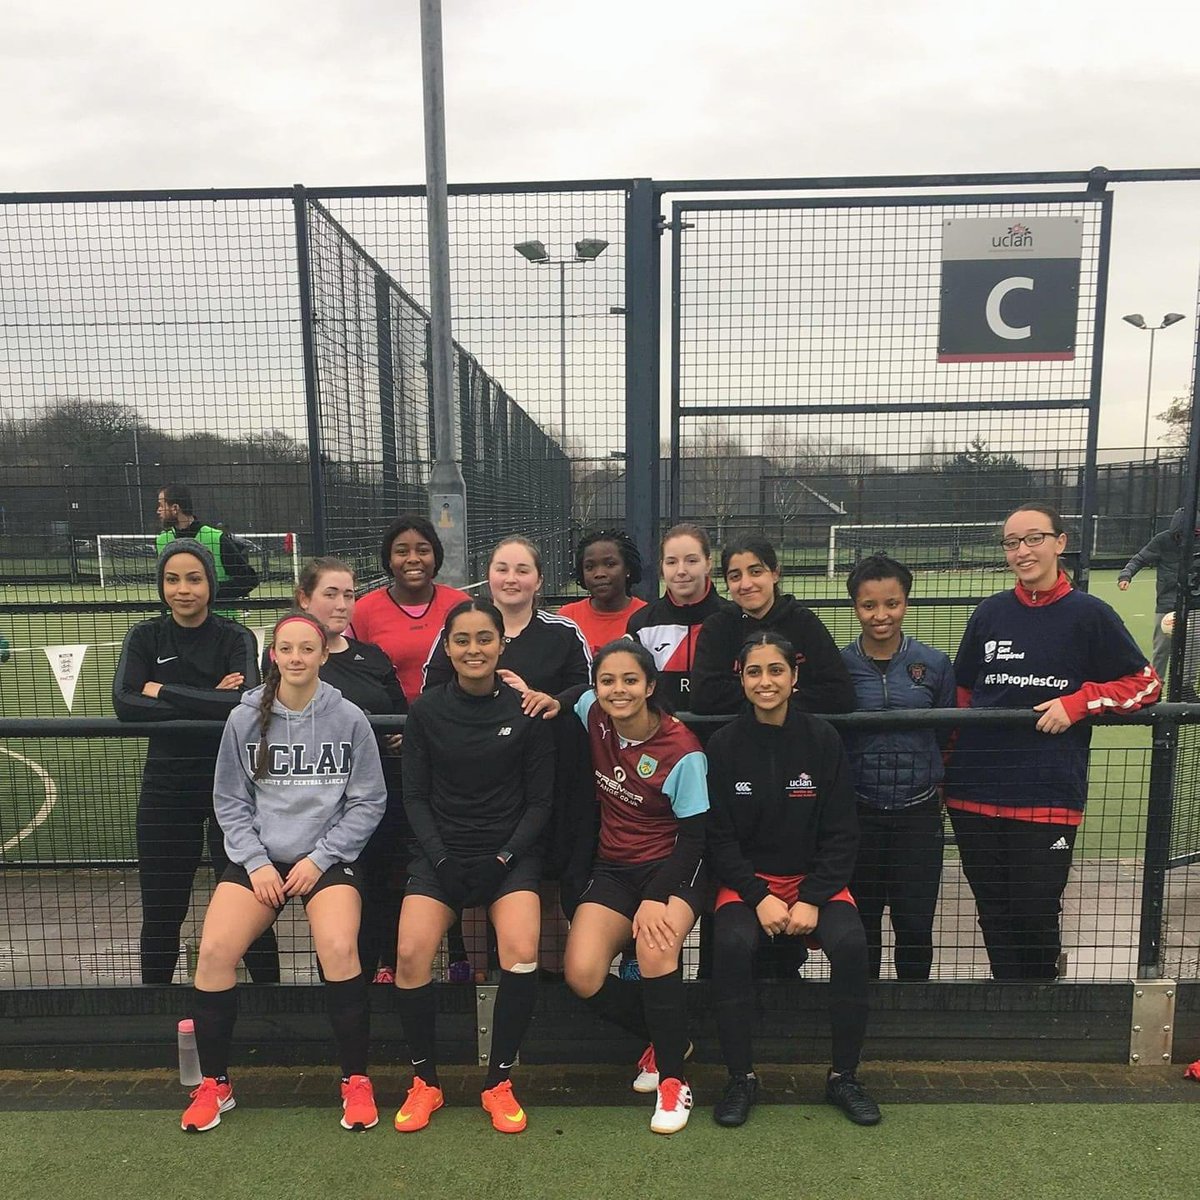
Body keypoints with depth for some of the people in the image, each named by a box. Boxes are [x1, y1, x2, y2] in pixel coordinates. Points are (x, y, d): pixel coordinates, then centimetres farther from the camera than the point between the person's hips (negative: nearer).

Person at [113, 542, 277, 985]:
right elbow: (124, 702, -15)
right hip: (166, 785, 2)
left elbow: (243, 702, -23)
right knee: (161, 911, 13)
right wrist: (206, 703, -20)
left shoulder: (235, 637, -6)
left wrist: (161, 691, -16)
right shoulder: (145, 637, 1)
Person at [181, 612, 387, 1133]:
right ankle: (214, 1084, 6)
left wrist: (319, 858, -8)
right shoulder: (245, 718, 2)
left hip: (328, 858, -2)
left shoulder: (349, 718, -3)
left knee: (339, 950, -26)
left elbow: (368, 802, 0)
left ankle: (356, 1080, -4)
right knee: (214, 950, -18)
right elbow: (230, 801, 7)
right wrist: (257, 862, -5)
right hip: (257, 857, 2)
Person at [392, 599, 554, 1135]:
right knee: (410, 955, -20)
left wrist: (504, 858, -10)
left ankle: (499, 1082, 1)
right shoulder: (426, 710, 1)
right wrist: (440, 858, -9)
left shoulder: (526, 710, -2)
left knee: (522, 954, -24)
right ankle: (425, 1080, 6)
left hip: (510, 853, -1)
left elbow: (539, 800, 1)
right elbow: (415, 796, 4)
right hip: (441, 851, 1)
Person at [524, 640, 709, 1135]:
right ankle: (666, 1038, 13)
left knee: (655, 948, -33)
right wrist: (556, 702, -2)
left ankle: (672, 1078, -10)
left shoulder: (682, 752, -17)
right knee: (582, 974, -16)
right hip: (613, 868, 5)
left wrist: (656, 899, -23)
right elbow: (578, 697, 21)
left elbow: (693, 838, -13)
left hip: (672, 869, -4)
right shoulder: (593, 716, -5)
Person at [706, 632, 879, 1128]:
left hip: (816, 878, 1)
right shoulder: (724, 744, -3)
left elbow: (841, 834, -2)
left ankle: (844, 1077, -3)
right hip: (746, 880, 0)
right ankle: (740, 1078, -9)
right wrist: (758, 897, -14)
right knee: (732, 943, -29)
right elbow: (719, 836, -3)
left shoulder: (822, 739, -3)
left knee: (850, 943, -27)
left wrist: (812, 900, -13)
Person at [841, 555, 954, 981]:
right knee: (860, 926, 13)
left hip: (918, 813, 1)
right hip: (858, 814, 0)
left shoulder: (934, 665, -1)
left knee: (915, 926, 9)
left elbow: (947, 737, 8)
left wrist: (936, 785, 2)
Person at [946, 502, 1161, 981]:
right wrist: (950, 766, 10)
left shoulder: (1088, 614, -2)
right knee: (995, 915, 13)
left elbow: (1146, 684, 3)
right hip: (975, 794, 3)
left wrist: (1077, 702, -12)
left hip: (1048, 797, -3)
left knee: (1036, 915, 5)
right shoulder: (989, 613, 6)